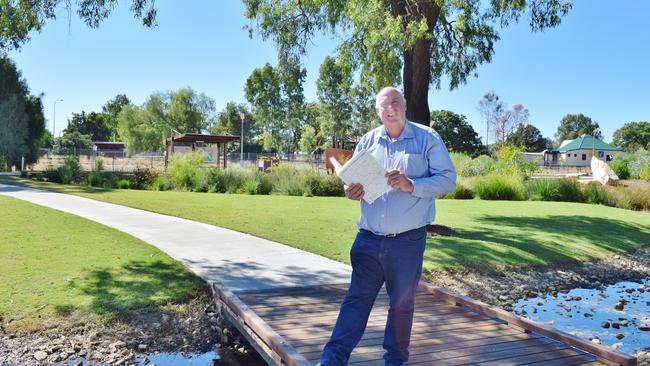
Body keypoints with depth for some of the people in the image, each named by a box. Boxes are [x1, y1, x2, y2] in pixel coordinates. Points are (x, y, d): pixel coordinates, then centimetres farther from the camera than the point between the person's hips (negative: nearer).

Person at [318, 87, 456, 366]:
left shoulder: (427, 139, -1)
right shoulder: (367, 141, 9)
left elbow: (447, 179, -7)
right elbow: (354, 179, 13)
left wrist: (411, 185, -21)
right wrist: (352, 191, -11)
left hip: (407, 241, -2)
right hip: (368, 238, 2)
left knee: (402, 304, 12)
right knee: (356, 299, 4)